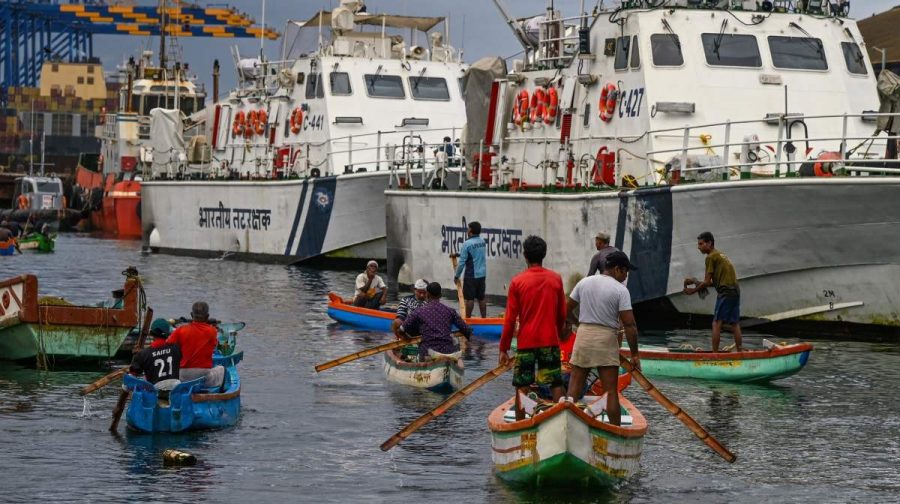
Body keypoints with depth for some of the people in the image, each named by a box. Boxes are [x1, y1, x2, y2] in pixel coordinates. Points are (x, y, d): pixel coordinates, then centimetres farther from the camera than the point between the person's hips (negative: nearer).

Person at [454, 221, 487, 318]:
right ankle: (484, 318, 15)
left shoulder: (467, 244, -15)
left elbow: (462, 262, -14)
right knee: (481, 298, 12)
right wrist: (458, 254, 25)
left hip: (471, 276, -6)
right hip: (482, 274, 6)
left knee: (469, 298, 0)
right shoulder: (483, 242, 5)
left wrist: (456, 276, -3)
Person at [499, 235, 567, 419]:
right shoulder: (556, 279, 0)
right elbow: (562, 315, 9)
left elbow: (510, 319, -5)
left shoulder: (517, 281, -6)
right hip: (550, 341, 2)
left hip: (526, 342, -2)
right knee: (556, 385, 7)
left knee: (522, 387, 4)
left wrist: (503, 348, 1)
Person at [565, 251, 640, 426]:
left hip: (583, 335, 3)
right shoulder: (620, 290, -8)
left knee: (574, 387, 7)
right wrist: (634, 354, -7)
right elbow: (629, 324, -11)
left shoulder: (584, 282, 6)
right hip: (607, 340, -3)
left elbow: (567, 309, 11)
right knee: (610, 391, 2)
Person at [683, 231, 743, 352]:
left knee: (716, 323, -7)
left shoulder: (711, 257, -6)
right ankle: (740, 351, 9)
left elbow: (707, 282, -7)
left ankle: (715, 353, -11)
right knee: (735, 323, 10)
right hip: (735, 291, 9)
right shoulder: (721, 255, 22)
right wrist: (697, 282, 17)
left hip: (725, 292, -9)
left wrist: (693, 290, 5)